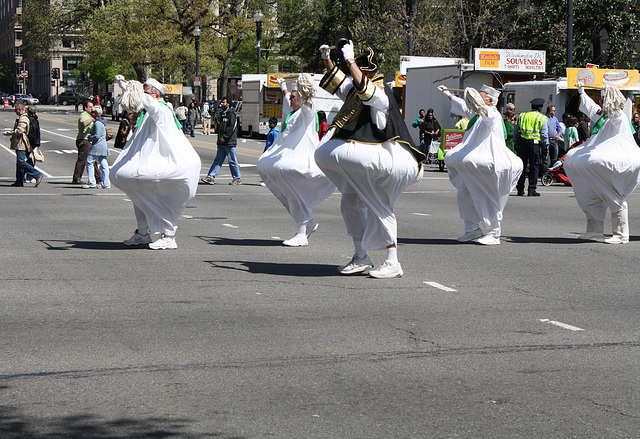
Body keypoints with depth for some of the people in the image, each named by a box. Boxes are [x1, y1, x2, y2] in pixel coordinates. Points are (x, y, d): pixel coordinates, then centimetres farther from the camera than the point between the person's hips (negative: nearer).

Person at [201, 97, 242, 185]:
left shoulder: (231, 114, -7)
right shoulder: (222, 114, 19)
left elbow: (231, 127, -16)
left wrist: (224, 137, -19)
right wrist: (219, 137, 13)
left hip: (229, 142, -8)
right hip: (222, 143, 8)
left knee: (232, 161, -2)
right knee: (218, 160, 4)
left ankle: (237, 179, 7)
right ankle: (211, 177, 0)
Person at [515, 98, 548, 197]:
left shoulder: (522, 115, 11)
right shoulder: (542, 118, 2)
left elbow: (515, 132, 11)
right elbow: (544, 135, -2)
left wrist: (517, 143, 18)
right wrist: (545, 148, 4)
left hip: (521, 142, 3)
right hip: (534, 143, -3)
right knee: (534, 166, 2)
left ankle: (520, 189, 10)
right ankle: (532, 190, -1)